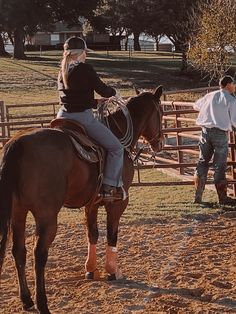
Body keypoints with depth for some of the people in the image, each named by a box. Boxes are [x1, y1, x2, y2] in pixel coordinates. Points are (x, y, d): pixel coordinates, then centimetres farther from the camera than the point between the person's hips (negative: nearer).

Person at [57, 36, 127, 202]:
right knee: (116, 147, 1)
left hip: (63, 116, 8)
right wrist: (113, 91, 16)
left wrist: (96, 102, 25)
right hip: (83, 117, -8)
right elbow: (103, 90, -6)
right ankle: (110, 187, -5)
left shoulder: (62, 72, 12)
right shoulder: (85, 69, -11)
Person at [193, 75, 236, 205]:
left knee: (202, 162, 10)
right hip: (220, 133, -5)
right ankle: (222, 198, 2)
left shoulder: (210, 96, 11)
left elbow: (196, 105, 28)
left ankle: (198, 196, 10)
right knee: (220, 165, -1)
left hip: (206, 131, 5)